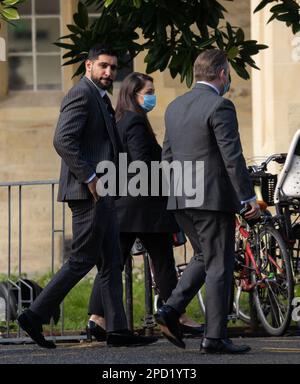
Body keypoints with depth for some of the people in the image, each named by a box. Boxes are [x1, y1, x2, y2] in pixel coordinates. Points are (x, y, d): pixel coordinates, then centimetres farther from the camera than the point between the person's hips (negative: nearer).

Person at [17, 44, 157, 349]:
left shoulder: (99, 98, 21)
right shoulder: (82, 94, -11)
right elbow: (63, 140, -22)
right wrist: (89, 177, -22)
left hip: (101, 193, 10)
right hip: (88, 193, -10)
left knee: (111, 263, 8)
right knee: (82, 260, -7)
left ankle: (117, 330, 8)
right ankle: (36, 316, -2)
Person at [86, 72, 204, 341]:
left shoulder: (118, 122, 14)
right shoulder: (136, 122, -13)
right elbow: (142, 164, -20)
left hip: (120, 204, 9)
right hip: (145, 203, -9)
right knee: (163, 261, 1)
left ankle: (97, 318, -3)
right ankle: (179, 318, 7)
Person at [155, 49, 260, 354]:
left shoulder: (174, 107, 12)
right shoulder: (219, 106, -12)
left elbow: (167, 156, 17)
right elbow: (232, 156, -16)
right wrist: (248, 197, -13)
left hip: (180, 201, 8)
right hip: (213, 198, -8)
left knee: (204, 257, 21)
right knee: (219, 266, -1)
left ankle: (171, 310, 6)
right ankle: (214, 337, -1)